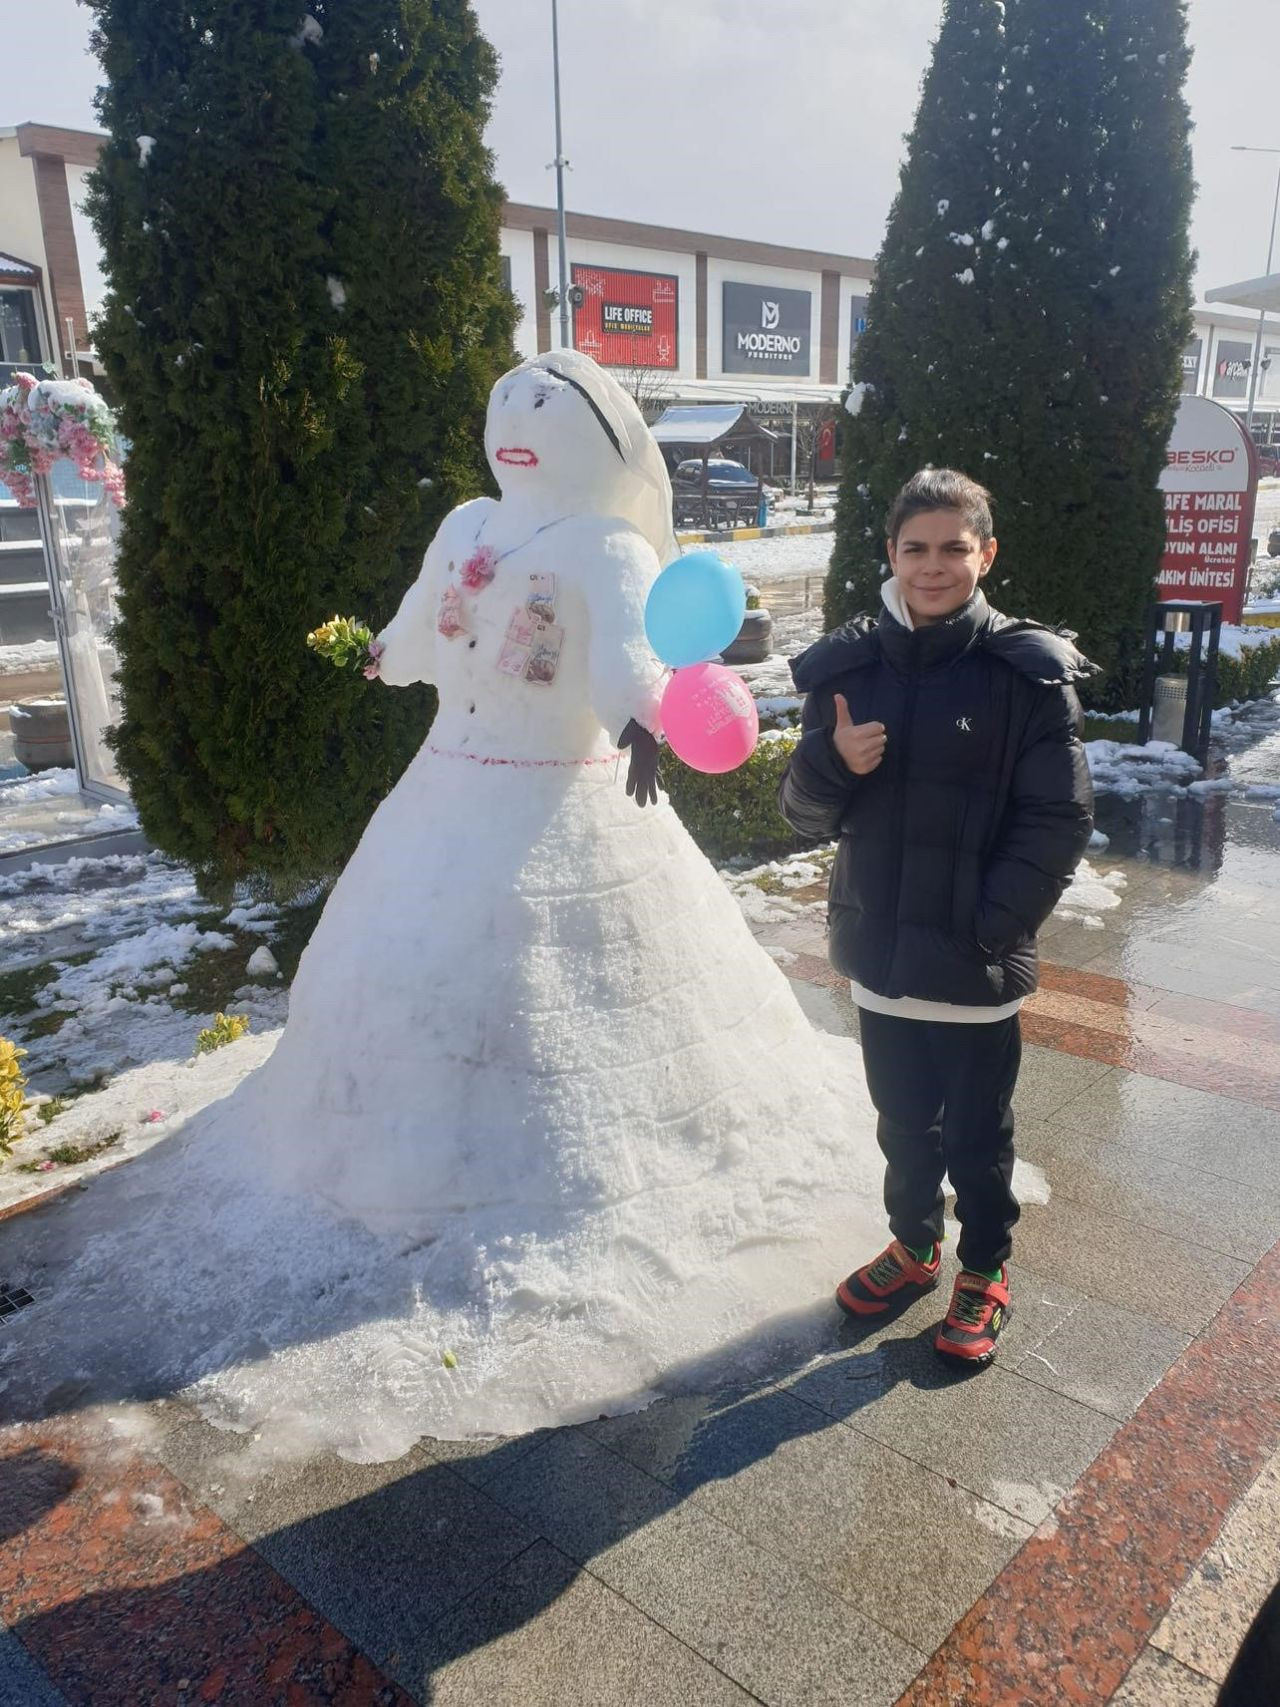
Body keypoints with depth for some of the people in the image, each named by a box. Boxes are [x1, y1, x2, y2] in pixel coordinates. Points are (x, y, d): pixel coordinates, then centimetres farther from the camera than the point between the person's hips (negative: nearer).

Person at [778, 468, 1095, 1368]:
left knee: (978, 1133, 13)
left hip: (975, 963, -3)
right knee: (902, 1119, 21)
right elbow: (806, 811, 5)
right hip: (880, 949, 4)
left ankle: (985, 1274, 36)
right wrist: (833, 763, -16)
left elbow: (1059, 820, -9)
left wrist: (991, 925, -15)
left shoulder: (1027, 672, -10)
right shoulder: (849, 664, 1)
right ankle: (914, 1245, 44)